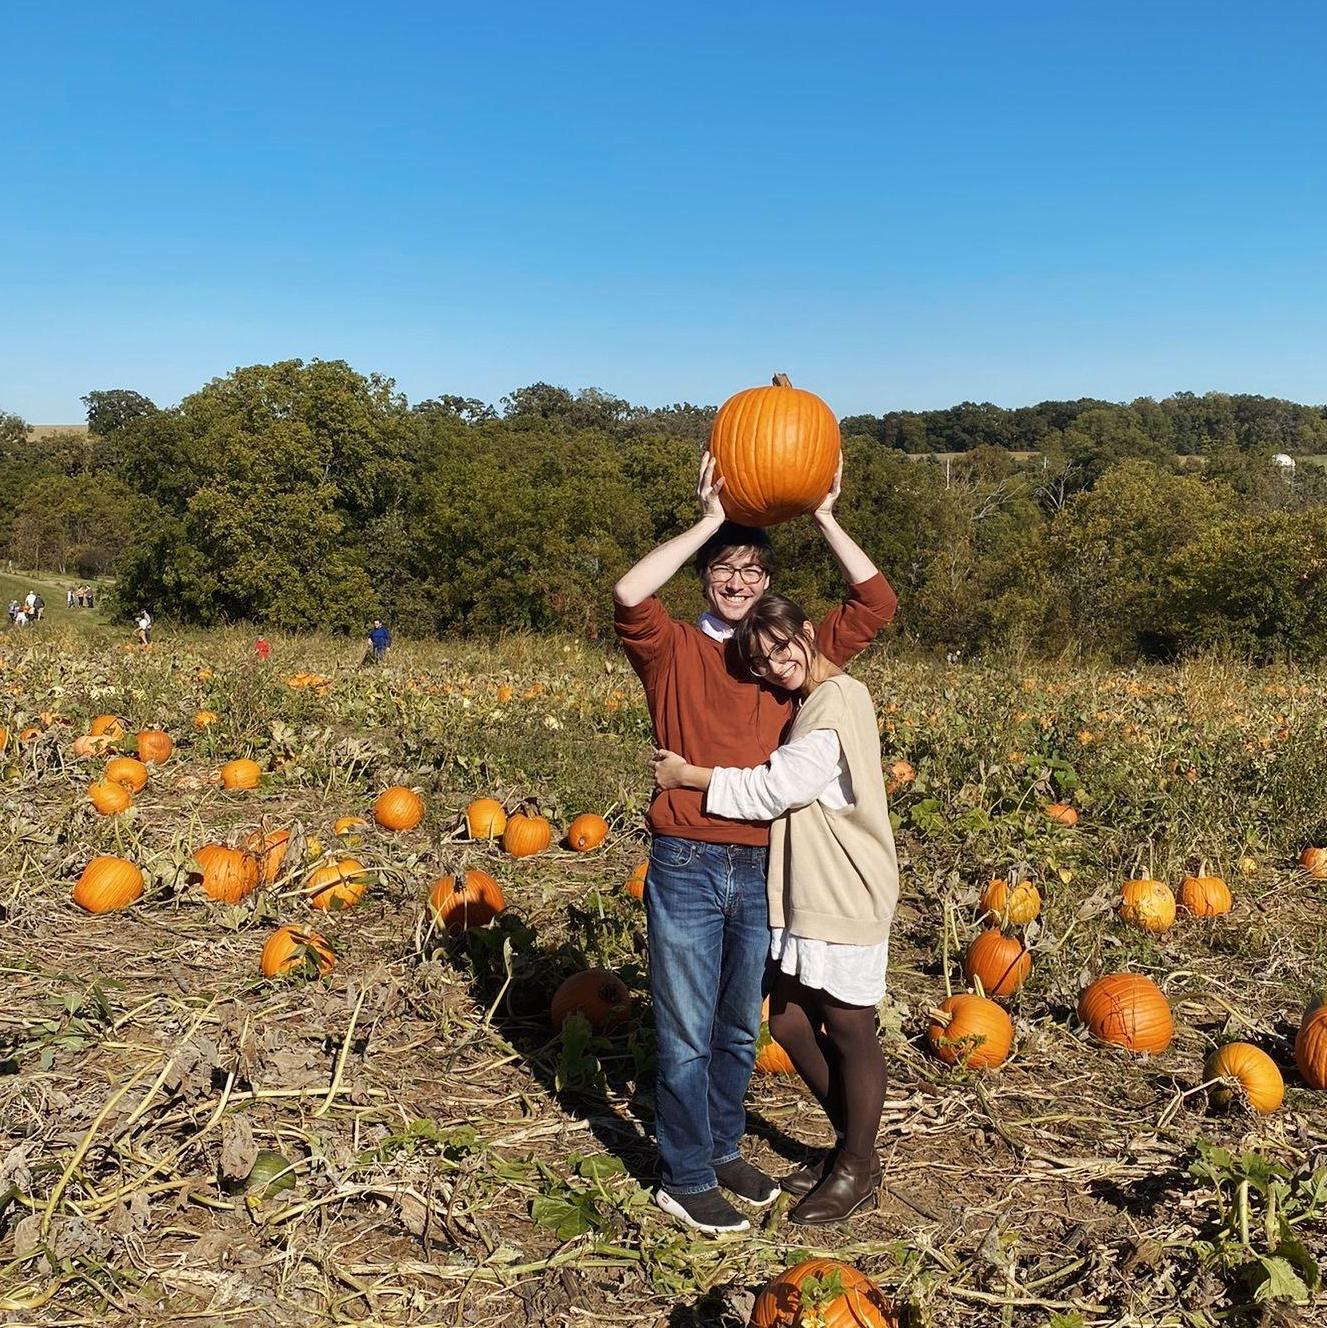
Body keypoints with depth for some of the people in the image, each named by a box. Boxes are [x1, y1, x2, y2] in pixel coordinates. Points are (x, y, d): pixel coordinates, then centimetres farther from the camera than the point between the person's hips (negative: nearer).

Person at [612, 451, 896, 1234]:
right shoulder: (673, 650, -2)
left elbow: (877, 604, 0)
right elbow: (629, 597, -23)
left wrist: (824, 518, -5)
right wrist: (709, 521, -17)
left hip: (763, 869, 4)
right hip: (687, 867, -3)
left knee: (740, 1028, 19)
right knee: (688, 1034, 6)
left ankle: (724, 1149, 39)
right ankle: (685, 1180, 21)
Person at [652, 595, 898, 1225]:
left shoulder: (837, 705, -18)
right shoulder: (814, 702, 12)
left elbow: (772, 789, -21)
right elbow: (781, 785, 10)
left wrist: (688, 776, -14)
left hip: (845, 900, -10)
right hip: (803, 896, 10)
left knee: (849, 1032, 5)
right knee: (789, 1022, 15)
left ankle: (859, 1168, 23)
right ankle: (849, 1142, 33)